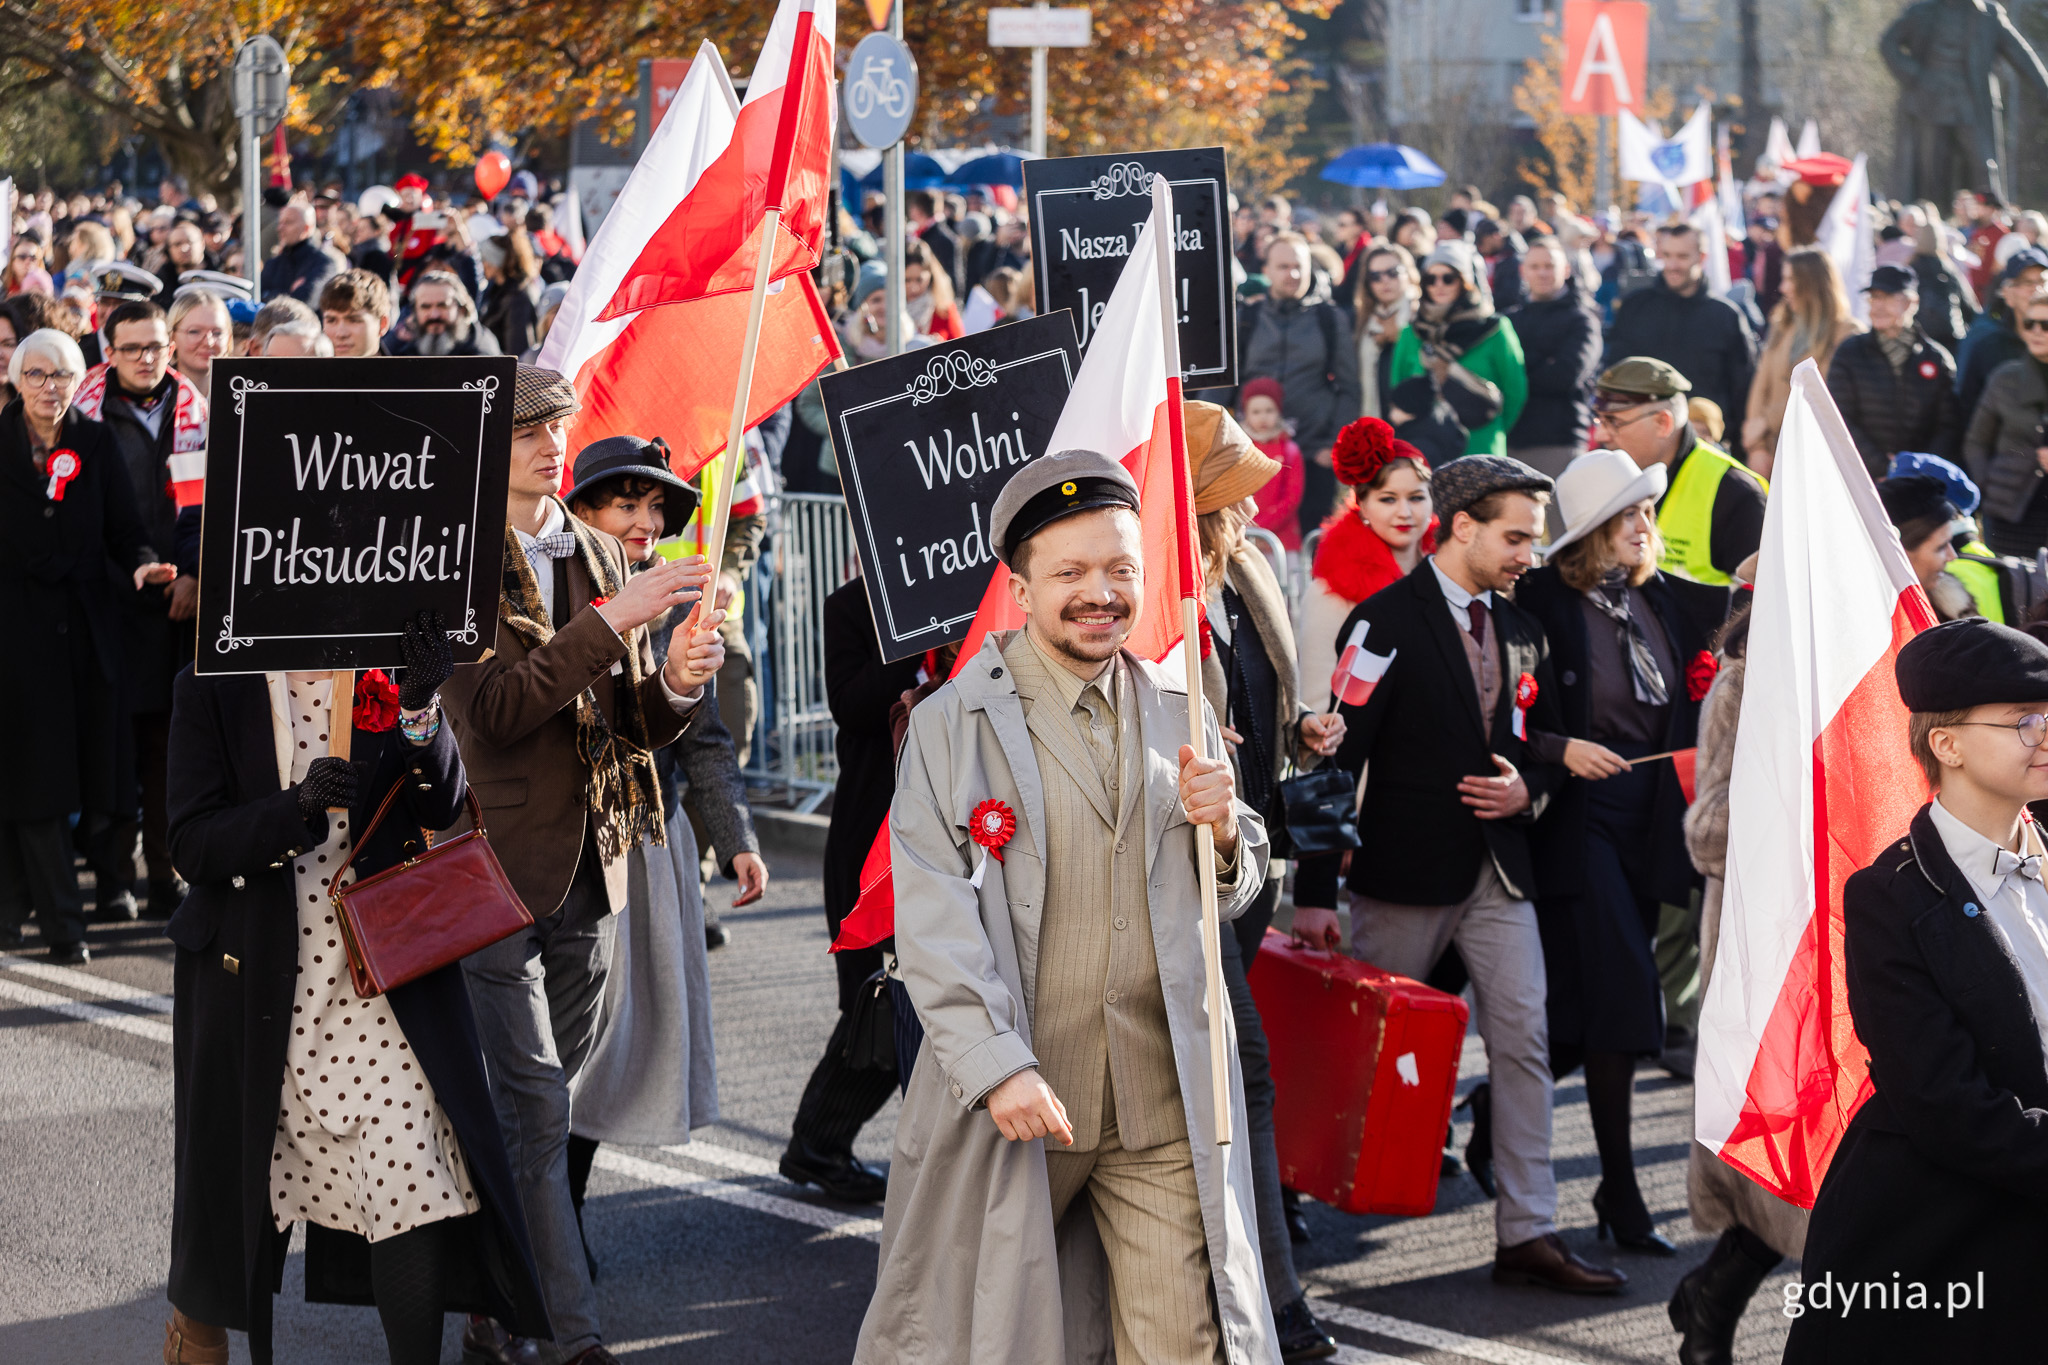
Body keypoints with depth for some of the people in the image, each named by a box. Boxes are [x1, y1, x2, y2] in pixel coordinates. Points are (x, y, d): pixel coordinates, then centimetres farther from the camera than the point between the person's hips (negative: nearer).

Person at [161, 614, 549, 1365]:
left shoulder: (386, 670, 2)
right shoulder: (214, 688, -2)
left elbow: (441, 807, -7)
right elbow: (193, 842, -9)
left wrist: (421, 706, -24)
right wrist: (295, 809, -26)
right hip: (255, 972, 0)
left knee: (415, 1173, -9)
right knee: (235, 1161, 13)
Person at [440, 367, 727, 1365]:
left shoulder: (601, 556, 11)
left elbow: (638, 725, 11)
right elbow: (489, 710, -22)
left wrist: (674, 682, -11)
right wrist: (611, 620, -26)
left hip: (589, 866, 6)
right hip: (496, 865, -6)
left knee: (537, 1103, 14)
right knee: (535, 1108, -7)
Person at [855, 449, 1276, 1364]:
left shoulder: (1176, 714, 11)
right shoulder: (956, 721, -3)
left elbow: (1232, 894, 19)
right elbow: (933, 918, -10)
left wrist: (1222, 832, -5)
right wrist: (998, 1066, -20)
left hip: (1164, 1104, 3)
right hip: (1006, 1094, -3)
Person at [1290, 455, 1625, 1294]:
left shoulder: (1521, 633, 12)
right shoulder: (1387, 621, -9)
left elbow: (1546, 745, 22)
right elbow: (1339, 758, -12)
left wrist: (1526, 791, -4)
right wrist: (1315, 893, -15)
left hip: (1500, 872, 6)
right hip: (1406, 876, -6)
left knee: (1524, 1042, -1)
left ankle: (1527, 1234, 2)